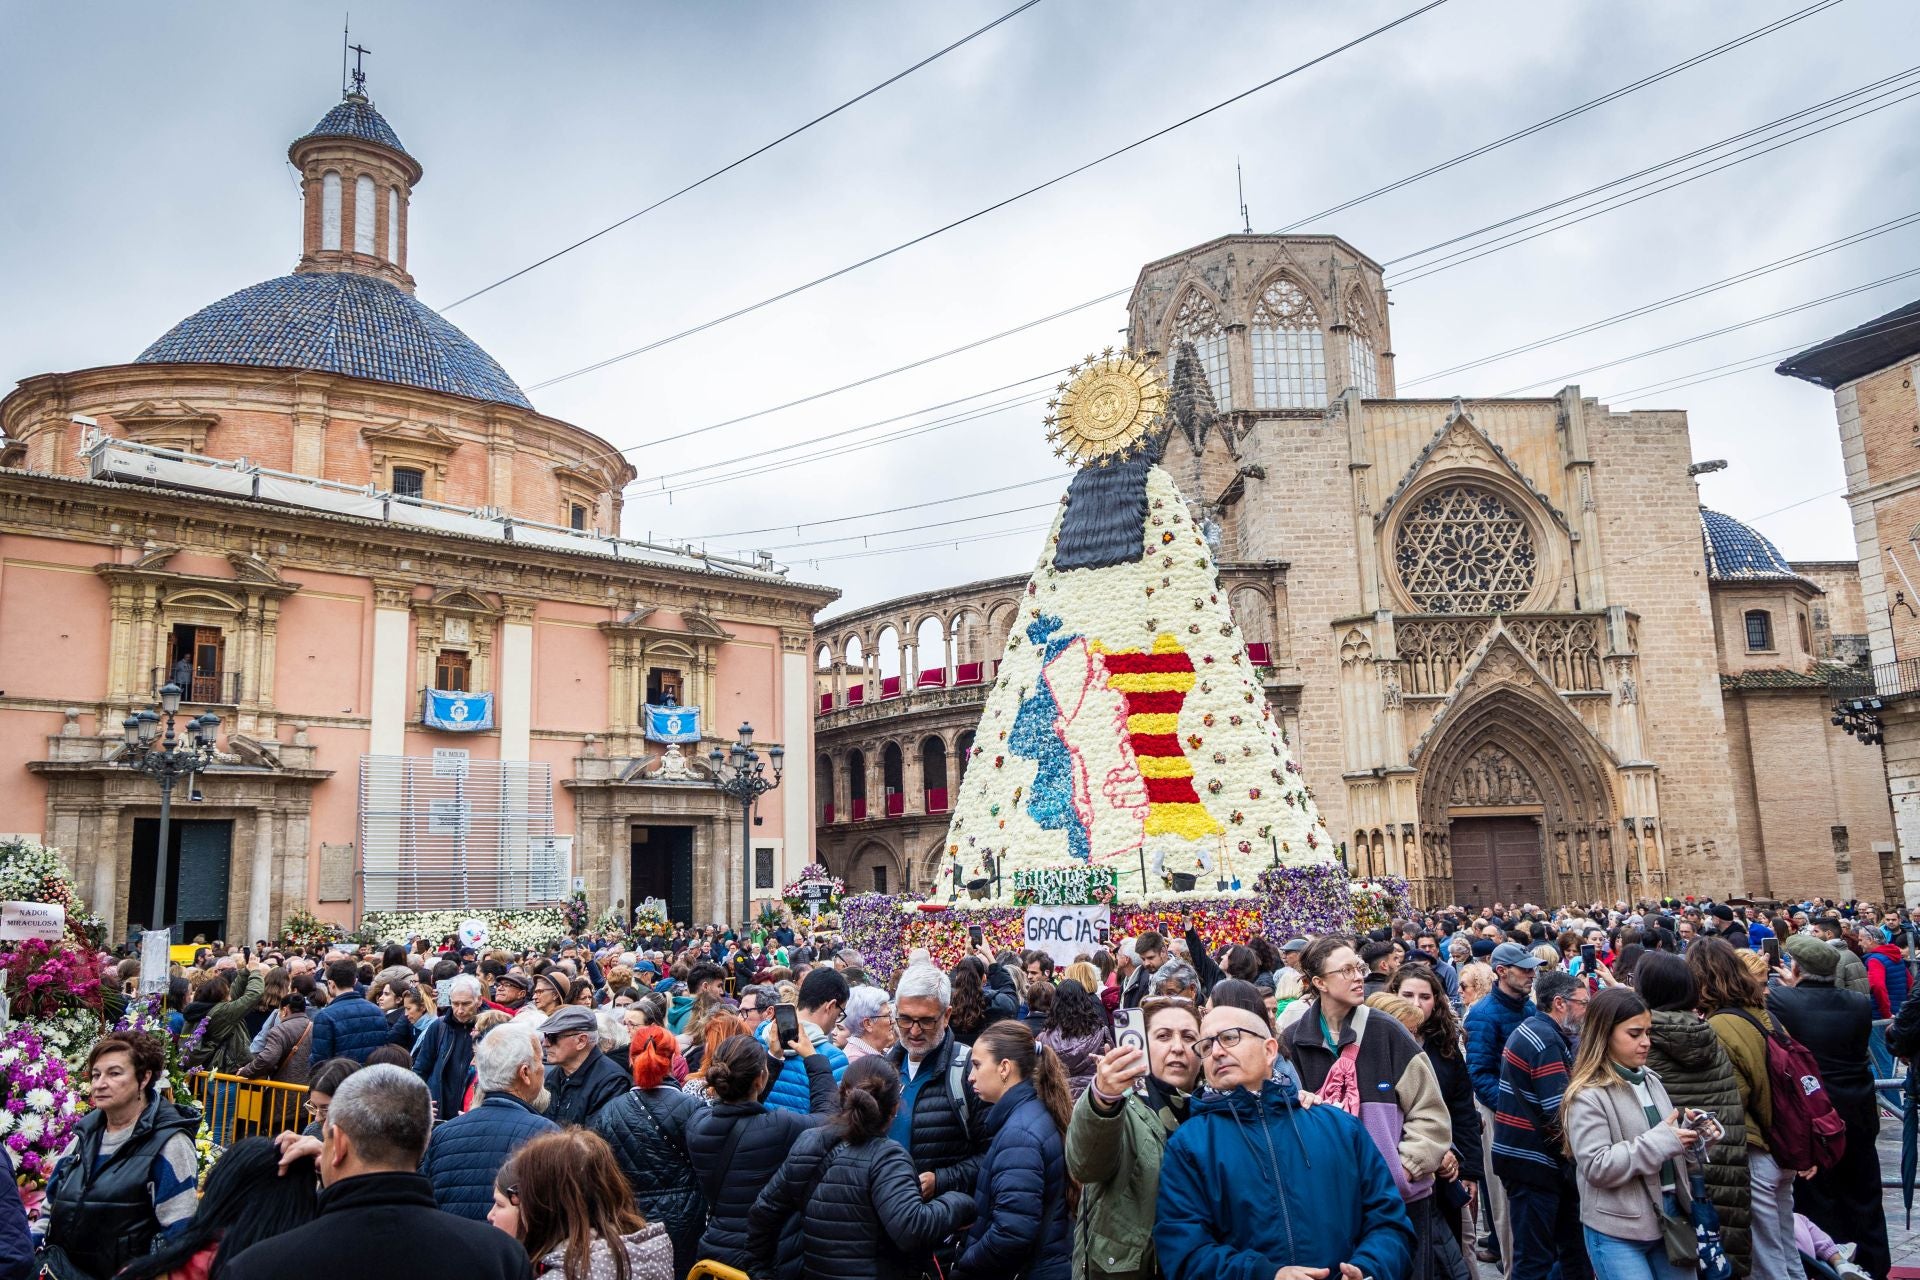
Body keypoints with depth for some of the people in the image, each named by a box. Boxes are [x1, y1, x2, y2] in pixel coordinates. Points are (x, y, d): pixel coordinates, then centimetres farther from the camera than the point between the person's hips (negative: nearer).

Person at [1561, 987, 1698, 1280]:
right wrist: (1661, 1141, -20)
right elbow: (1597, 1167, -21)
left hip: (1670, 1216, 7)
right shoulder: (1587, 1096, -14)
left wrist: (1690, 1137, -2)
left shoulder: (1652, 1080, 9)